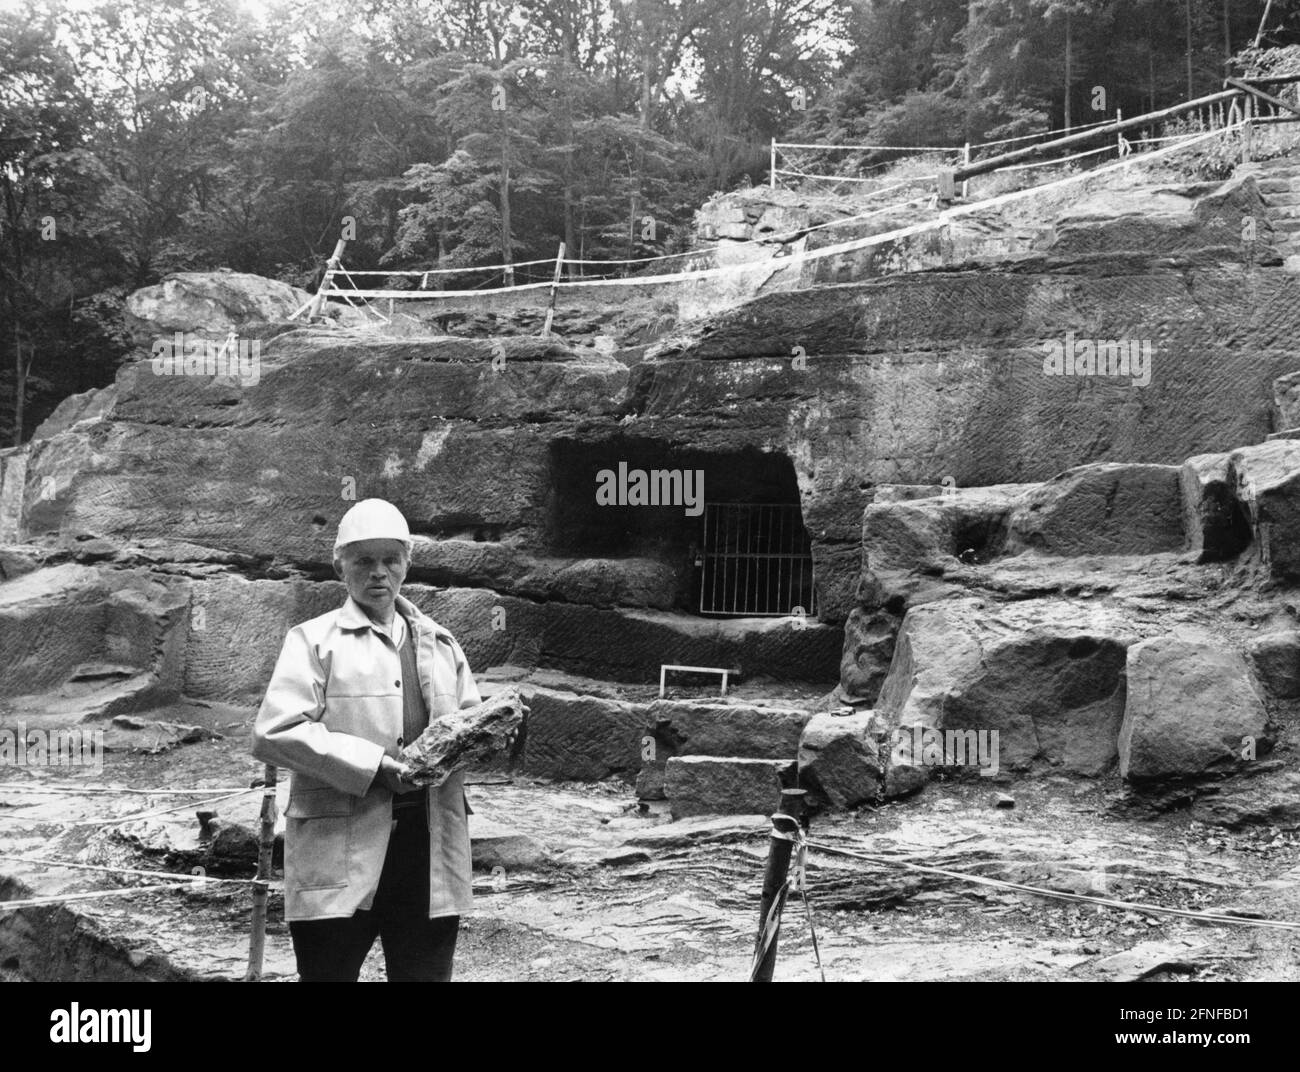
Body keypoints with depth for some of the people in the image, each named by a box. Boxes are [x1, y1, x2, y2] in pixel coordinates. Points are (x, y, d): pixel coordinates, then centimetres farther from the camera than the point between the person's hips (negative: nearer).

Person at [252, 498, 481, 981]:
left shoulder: (440, 644, 19)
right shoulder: (314, 640, 4)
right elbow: (273, 732, -9)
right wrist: (372, 766, -17)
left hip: (431, 849, 4)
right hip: (340, 852, -4)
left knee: (427, 972, 8)